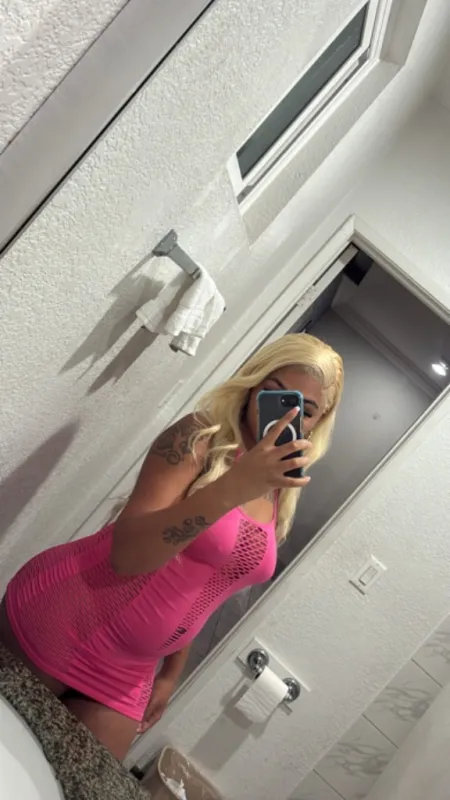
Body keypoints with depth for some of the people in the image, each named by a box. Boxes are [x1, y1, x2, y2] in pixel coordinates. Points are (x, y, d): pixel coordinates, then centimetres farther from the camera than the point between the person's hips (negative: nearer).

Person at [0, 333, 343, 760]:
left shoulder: (280, 499, 2)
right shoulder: (200, 436, -18)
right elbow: (126, 553, -27)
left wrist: (171, 673, 15)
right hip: (61, 621, -5)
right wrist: (232, 488, -37)